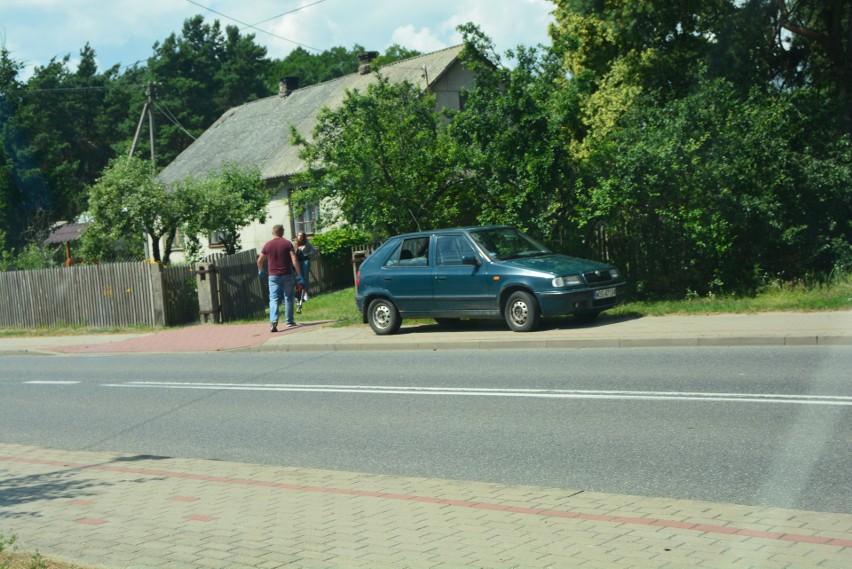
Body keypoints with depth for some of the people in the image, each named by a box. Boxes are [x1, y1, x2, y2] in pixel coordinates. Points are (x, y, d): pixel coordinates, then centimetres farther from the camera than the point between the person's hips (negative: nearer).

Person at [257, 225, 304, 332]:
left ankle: (273, 320, -22)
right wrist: (299, 274, -7)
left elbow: (259, 261, 9)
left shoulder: (268, 245, 4)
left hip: (273, 276, 1)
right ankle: (289, 321, 18)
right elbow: (294, 260, -10)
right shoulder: (287, 243, -2)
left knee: (273, 299, -3)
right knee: (288, 298, 13)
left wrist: (260, 271, 28)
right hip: (287, 275, -1)